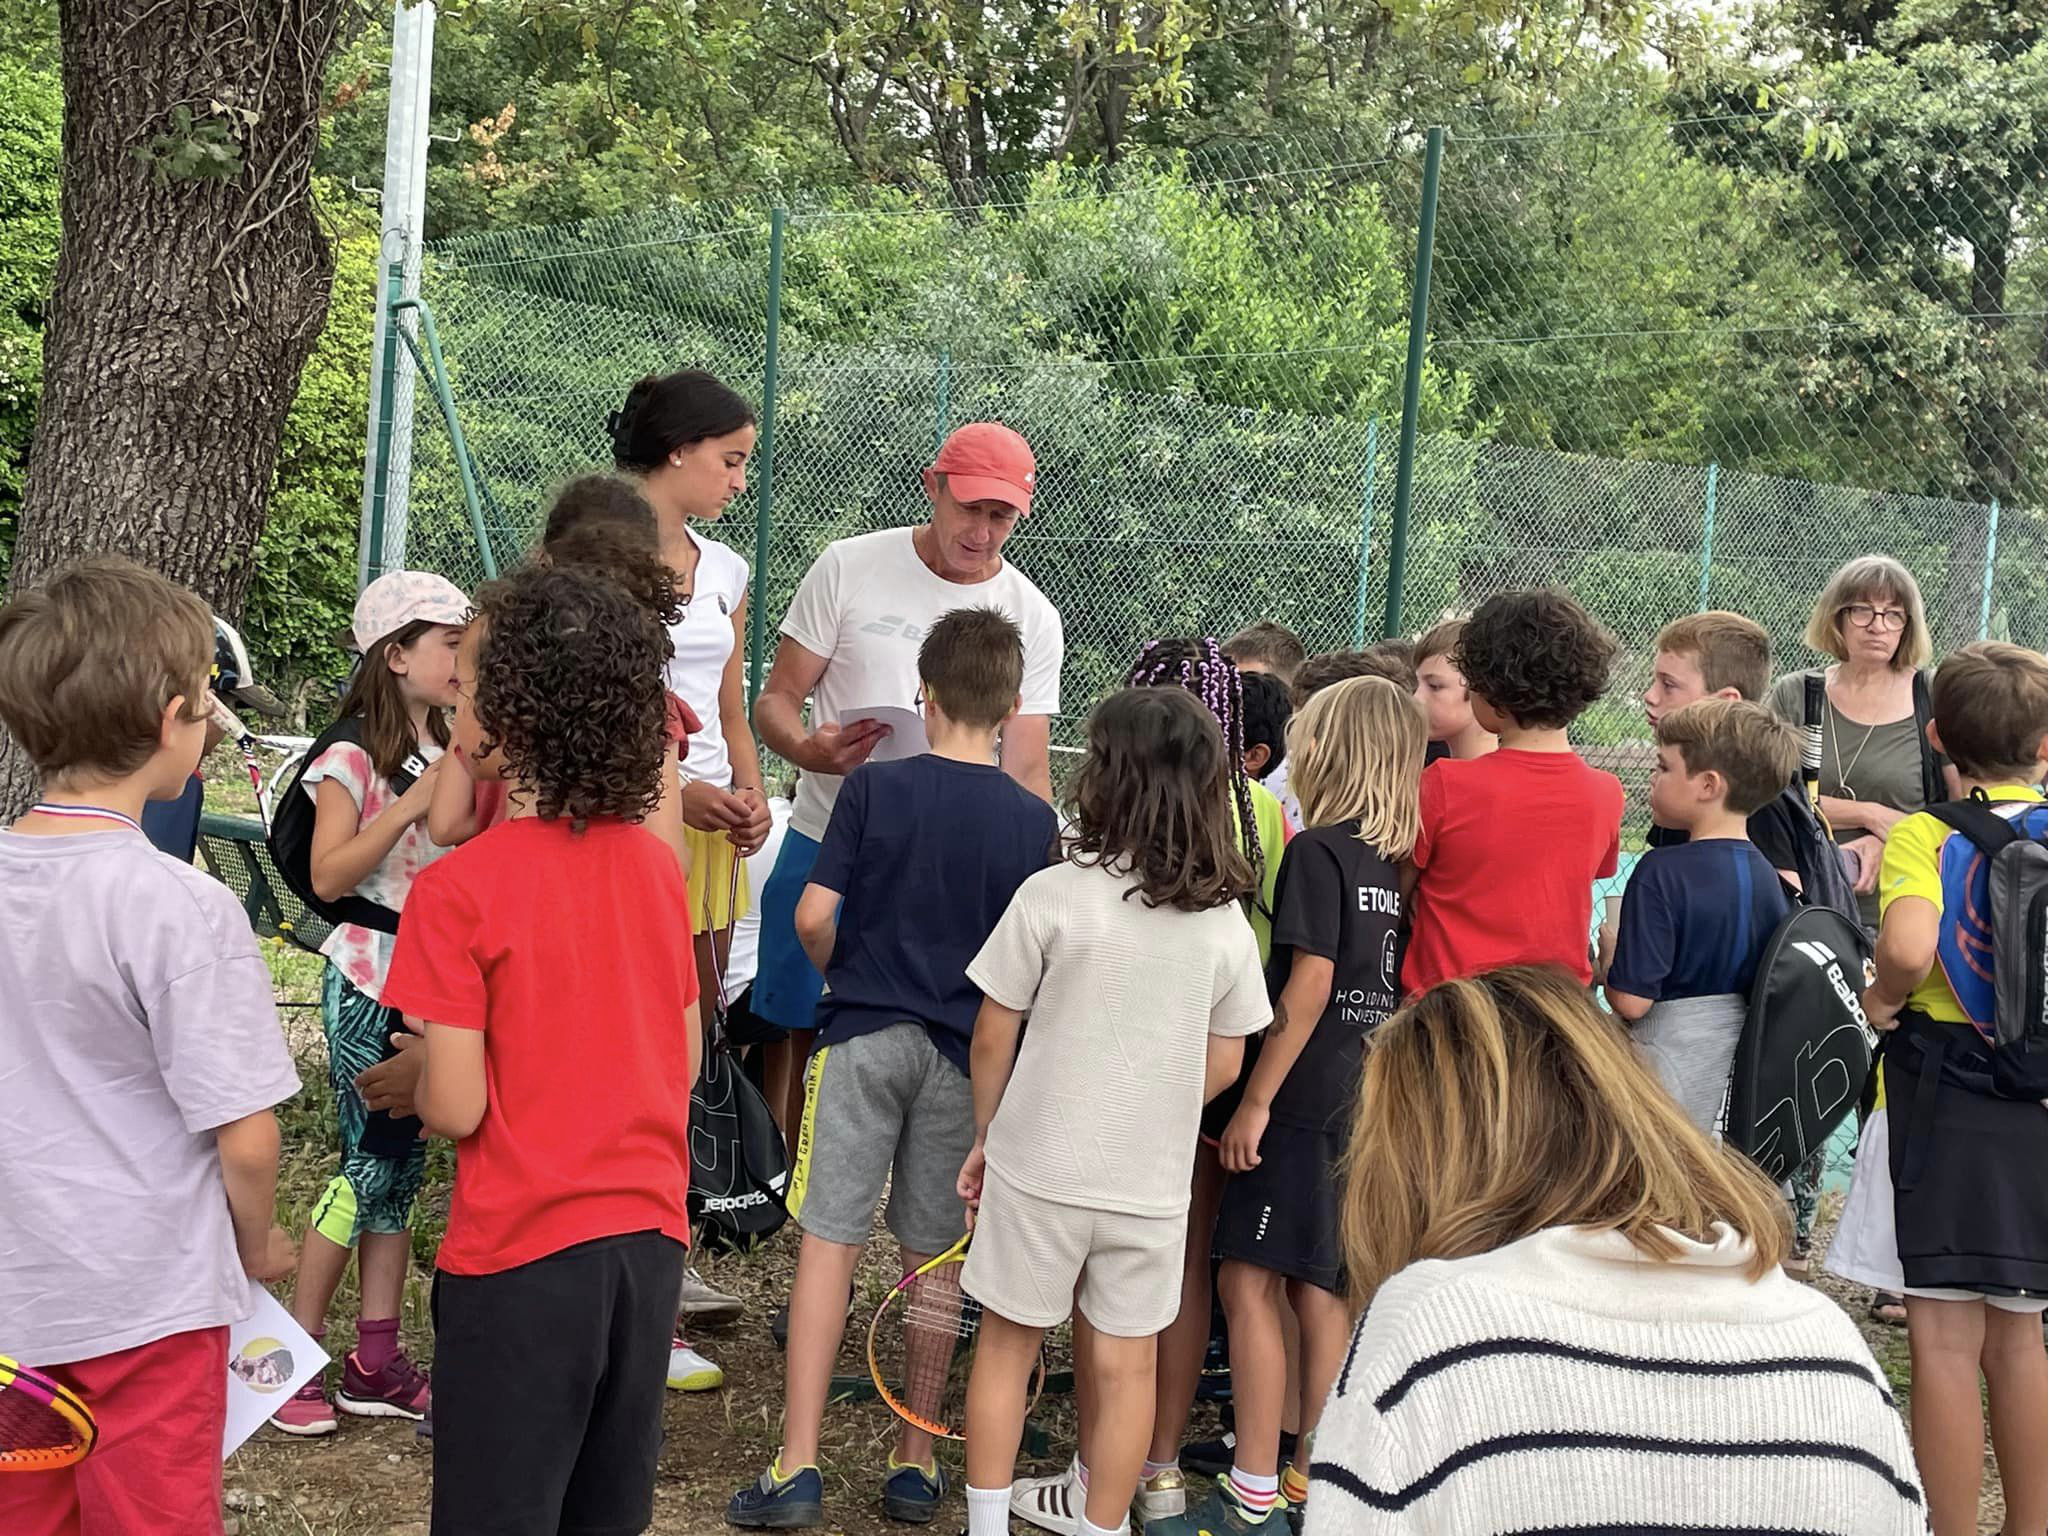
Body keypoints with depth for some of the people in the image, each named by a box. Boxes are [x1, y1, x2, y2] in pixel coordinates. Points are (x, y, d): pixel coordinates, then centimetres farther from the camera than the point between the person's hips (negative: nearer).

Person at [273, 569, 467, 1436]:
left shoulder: (452, 755, 11)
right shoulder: (352, 758, -9)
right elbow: (327, 876, -16)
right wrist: (411, 805, -23)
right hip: (369, 984, -6)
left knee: (400, 1169, 9)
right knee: (371, 1166, -5)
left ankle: (376, 1365, 15)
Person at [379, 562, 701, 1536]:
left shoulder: (457, 890, -16)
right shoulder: (656, 865, 1)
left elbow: (454, 1109, -16)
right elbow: (683, 1062, 8)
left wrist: (415, 1065, 4)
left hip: (521, 1250, -5)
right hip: (650, 1234, 5)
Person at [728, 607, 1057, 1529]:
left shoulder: (874, 787, -6)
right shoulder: (1032, 819, -3)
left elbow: (813, 916, -8)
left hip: (864, 1034, -2)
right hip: (966, 1053, 2)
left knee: (829, 1244, 1)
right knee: (933, 1260, 13)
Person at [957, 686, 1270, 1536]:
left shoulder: (1054, 894, -14)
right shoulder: (1225, 922, -3)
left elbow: (993, 1036, -6)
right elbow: (1223, 1065, 4)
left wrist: (985, 1136, 8)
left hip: (1038, 1167, -2)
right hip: (1152, 1179, 2)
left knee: (1007, 1343, 14)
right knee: (1123, 1367, 13)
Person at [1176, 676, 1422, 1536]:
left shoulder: (1318, 851, -12)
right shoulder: (1398, 862, 8)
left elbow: (1309, 985, -18)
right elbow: (1391, 987, 12)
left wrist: (1255, 1101, -14)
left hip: (1305, 1105, -8)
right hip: (1367, 1103, 8)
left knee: (1250, 1283, -1)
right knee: (1320, 1291, 14)